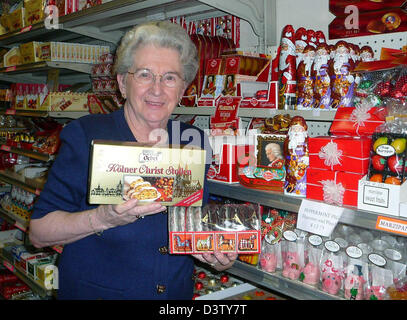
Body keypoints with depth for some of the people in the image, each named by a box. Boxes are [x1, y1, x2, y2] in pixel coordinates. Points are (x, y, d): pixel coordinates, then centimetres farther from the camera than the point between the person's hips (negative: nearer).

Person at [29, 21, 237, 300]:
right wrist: (104, 219, -26)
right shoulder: (86, 135, -10)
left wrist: (221, 258, -9)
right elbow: (39, 232, -12)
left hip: (178, 293, 3)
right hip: (94, 291, -2)